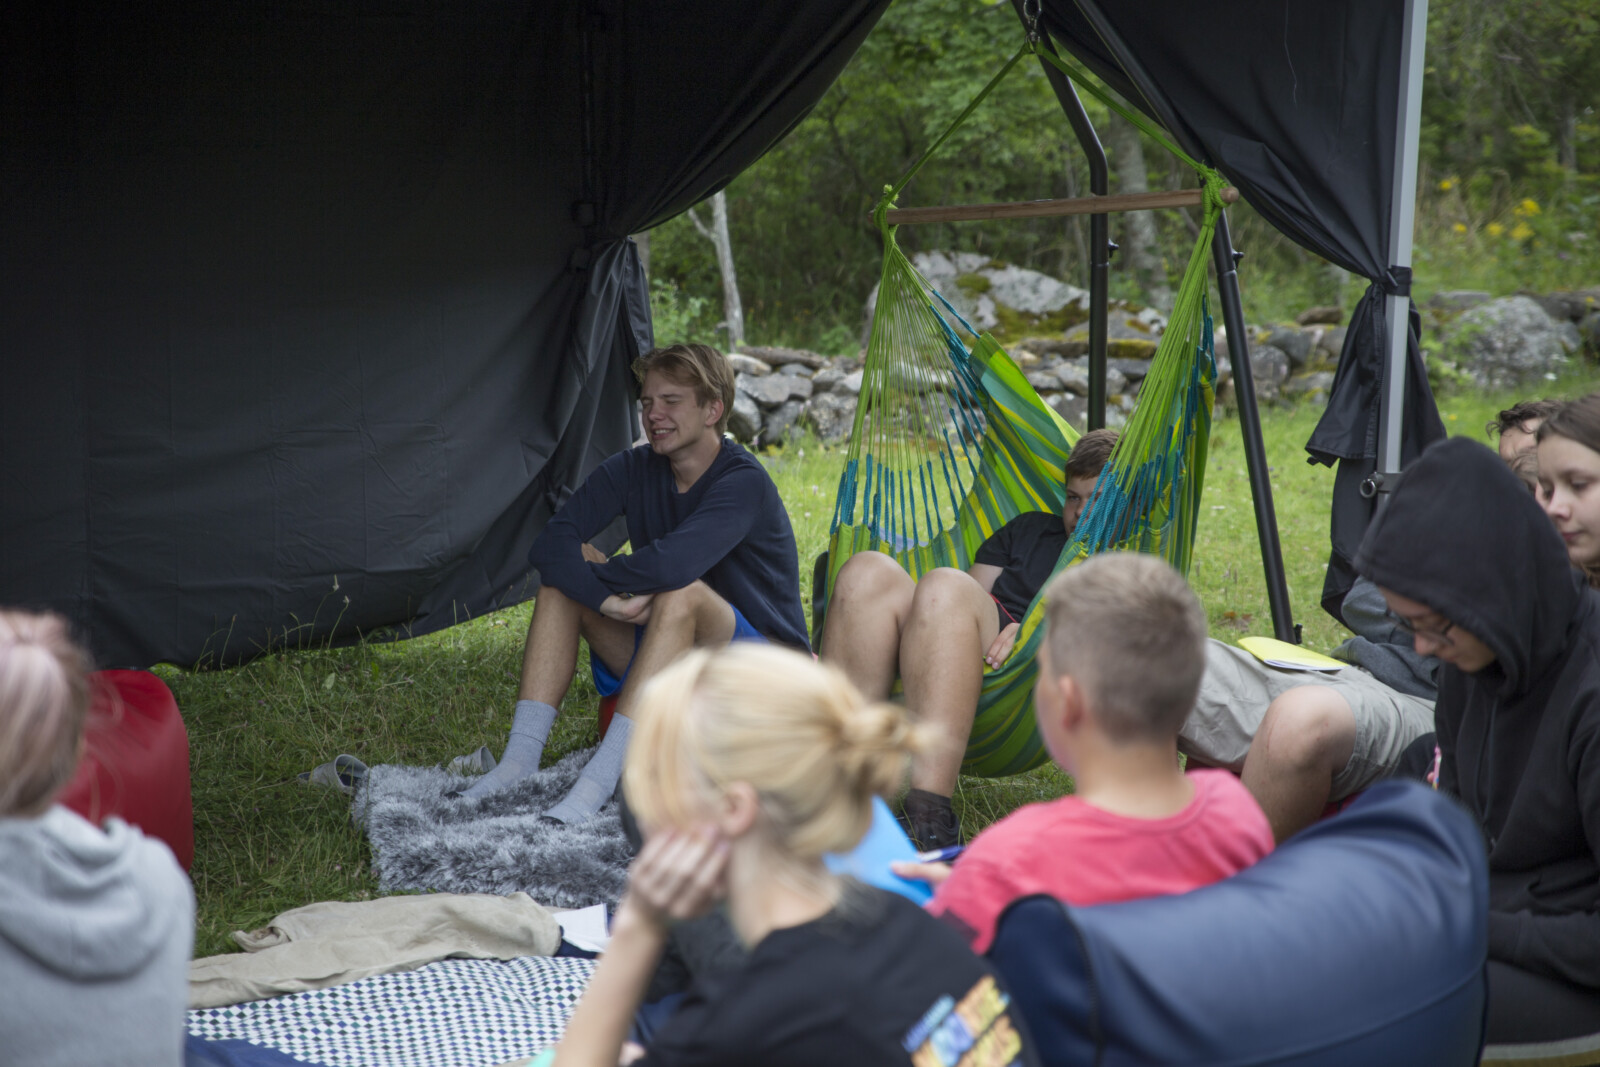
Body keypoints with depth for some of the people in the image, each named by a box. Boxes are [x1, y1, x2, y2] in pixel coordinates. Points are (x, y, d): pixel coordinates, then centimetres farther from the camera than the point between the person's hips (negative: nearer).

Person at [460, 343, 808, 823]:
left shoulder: (744, 482, -19)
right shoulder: (633, 470, 0)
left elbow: (671, 564, -36)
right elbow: (551, 544, -14)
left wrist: (596, 571, -18)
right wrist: (605, 595, -31)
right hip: (660, 660, 6)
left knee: (680, 592, -35)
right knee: (564, 572, -13)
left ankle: (597, 783, -40)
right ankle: (520, 760, -22)